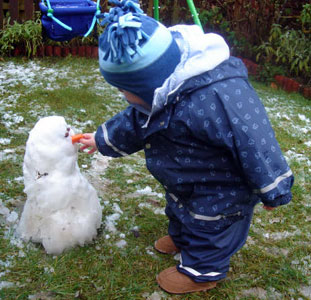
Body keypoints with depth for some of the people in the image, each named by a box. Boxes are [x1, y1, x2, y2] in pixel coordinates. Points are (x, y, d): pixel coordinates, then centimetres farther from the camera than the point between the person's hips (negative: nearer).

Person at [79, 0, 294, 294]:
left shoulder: (216, 97, -44)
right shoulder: (162, 89, -12)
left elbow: (252, 139, -35)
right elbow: (135, 121, 8)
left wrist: (272, 189, -23)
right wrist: (103, 139, 20)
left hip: (220, 189, -9)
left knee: (208, 227, 12)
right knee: (179, 210, 30)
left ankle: (201, 271, 37)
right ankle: (180, 238, 59)